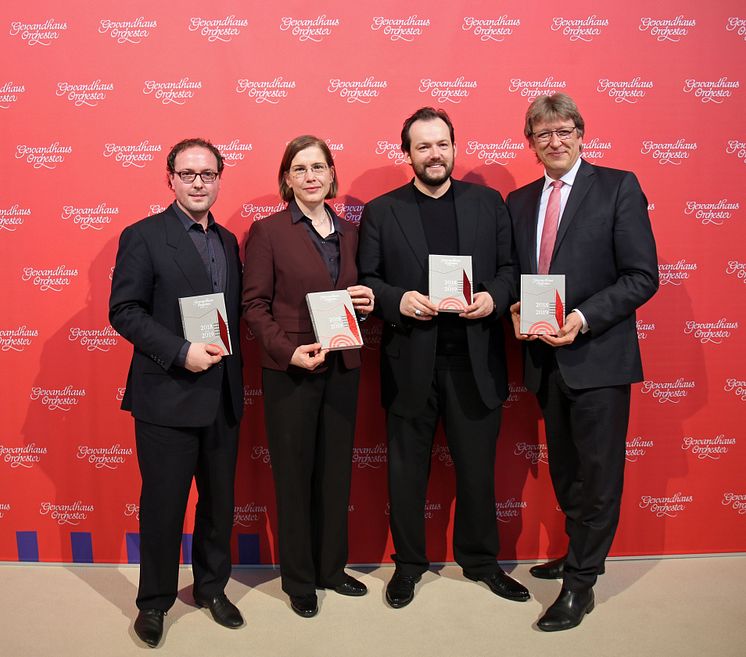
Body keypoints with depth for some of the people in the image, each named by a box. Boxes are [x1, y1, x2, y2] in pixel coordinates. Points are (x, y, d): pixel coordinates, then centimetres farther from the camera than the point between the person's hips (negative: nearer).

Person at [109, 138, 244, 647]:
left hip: (223, 396, 6)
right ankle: (154, 601, 26)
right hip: (167, 397, -5)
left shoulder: (228, 241, 12)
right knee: (163, 504, 7)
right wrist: (181, 353, -21)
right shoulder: (143, 237, -7)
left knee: (220, 499, 16)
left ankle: (213, 587, 35)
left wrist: (235, 369, 5)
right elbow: (124, 311, -12)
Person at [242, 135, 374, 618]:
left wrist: (368, 301, -5)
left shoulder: (349, 232, 10)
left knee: (336, 470, 14)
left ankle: (331, 566, 32)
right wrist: (288, 350, -21)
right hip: (290, 371, -4)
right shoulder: (268, 231, -5)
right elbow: (255, 304, -8)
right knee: (294, 473, 7)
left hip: (343, 367, 5)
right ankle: (298, 579, 24)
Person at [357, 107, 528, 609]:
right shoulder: (381, 211, 4)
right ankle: (409, 563, 29)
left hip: (475, 359, 1)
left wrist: (495, 296, -13)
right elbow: (366, 280, 2)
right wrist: (398, 300, -17)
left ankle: (481, 559, 32)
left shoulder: (488, 202, 8)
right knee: (407, 469, 10)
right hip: (410, 361, -1)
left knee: (478, 466, 12)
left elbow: (511, 267, 7)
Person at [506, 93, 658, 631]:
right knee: (564, 470, 18)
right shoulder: (519, 202, 10)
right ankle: (581, 555, 38)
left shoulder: (618, 187, -5)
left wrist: (583, 318, -20)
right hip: (546, 359, 6)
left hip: (598, 356, -5)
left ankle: (580, 583, 16)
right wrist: (516, 309, -7)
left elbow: (643, 276, -10)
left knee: (597, 473, 3)